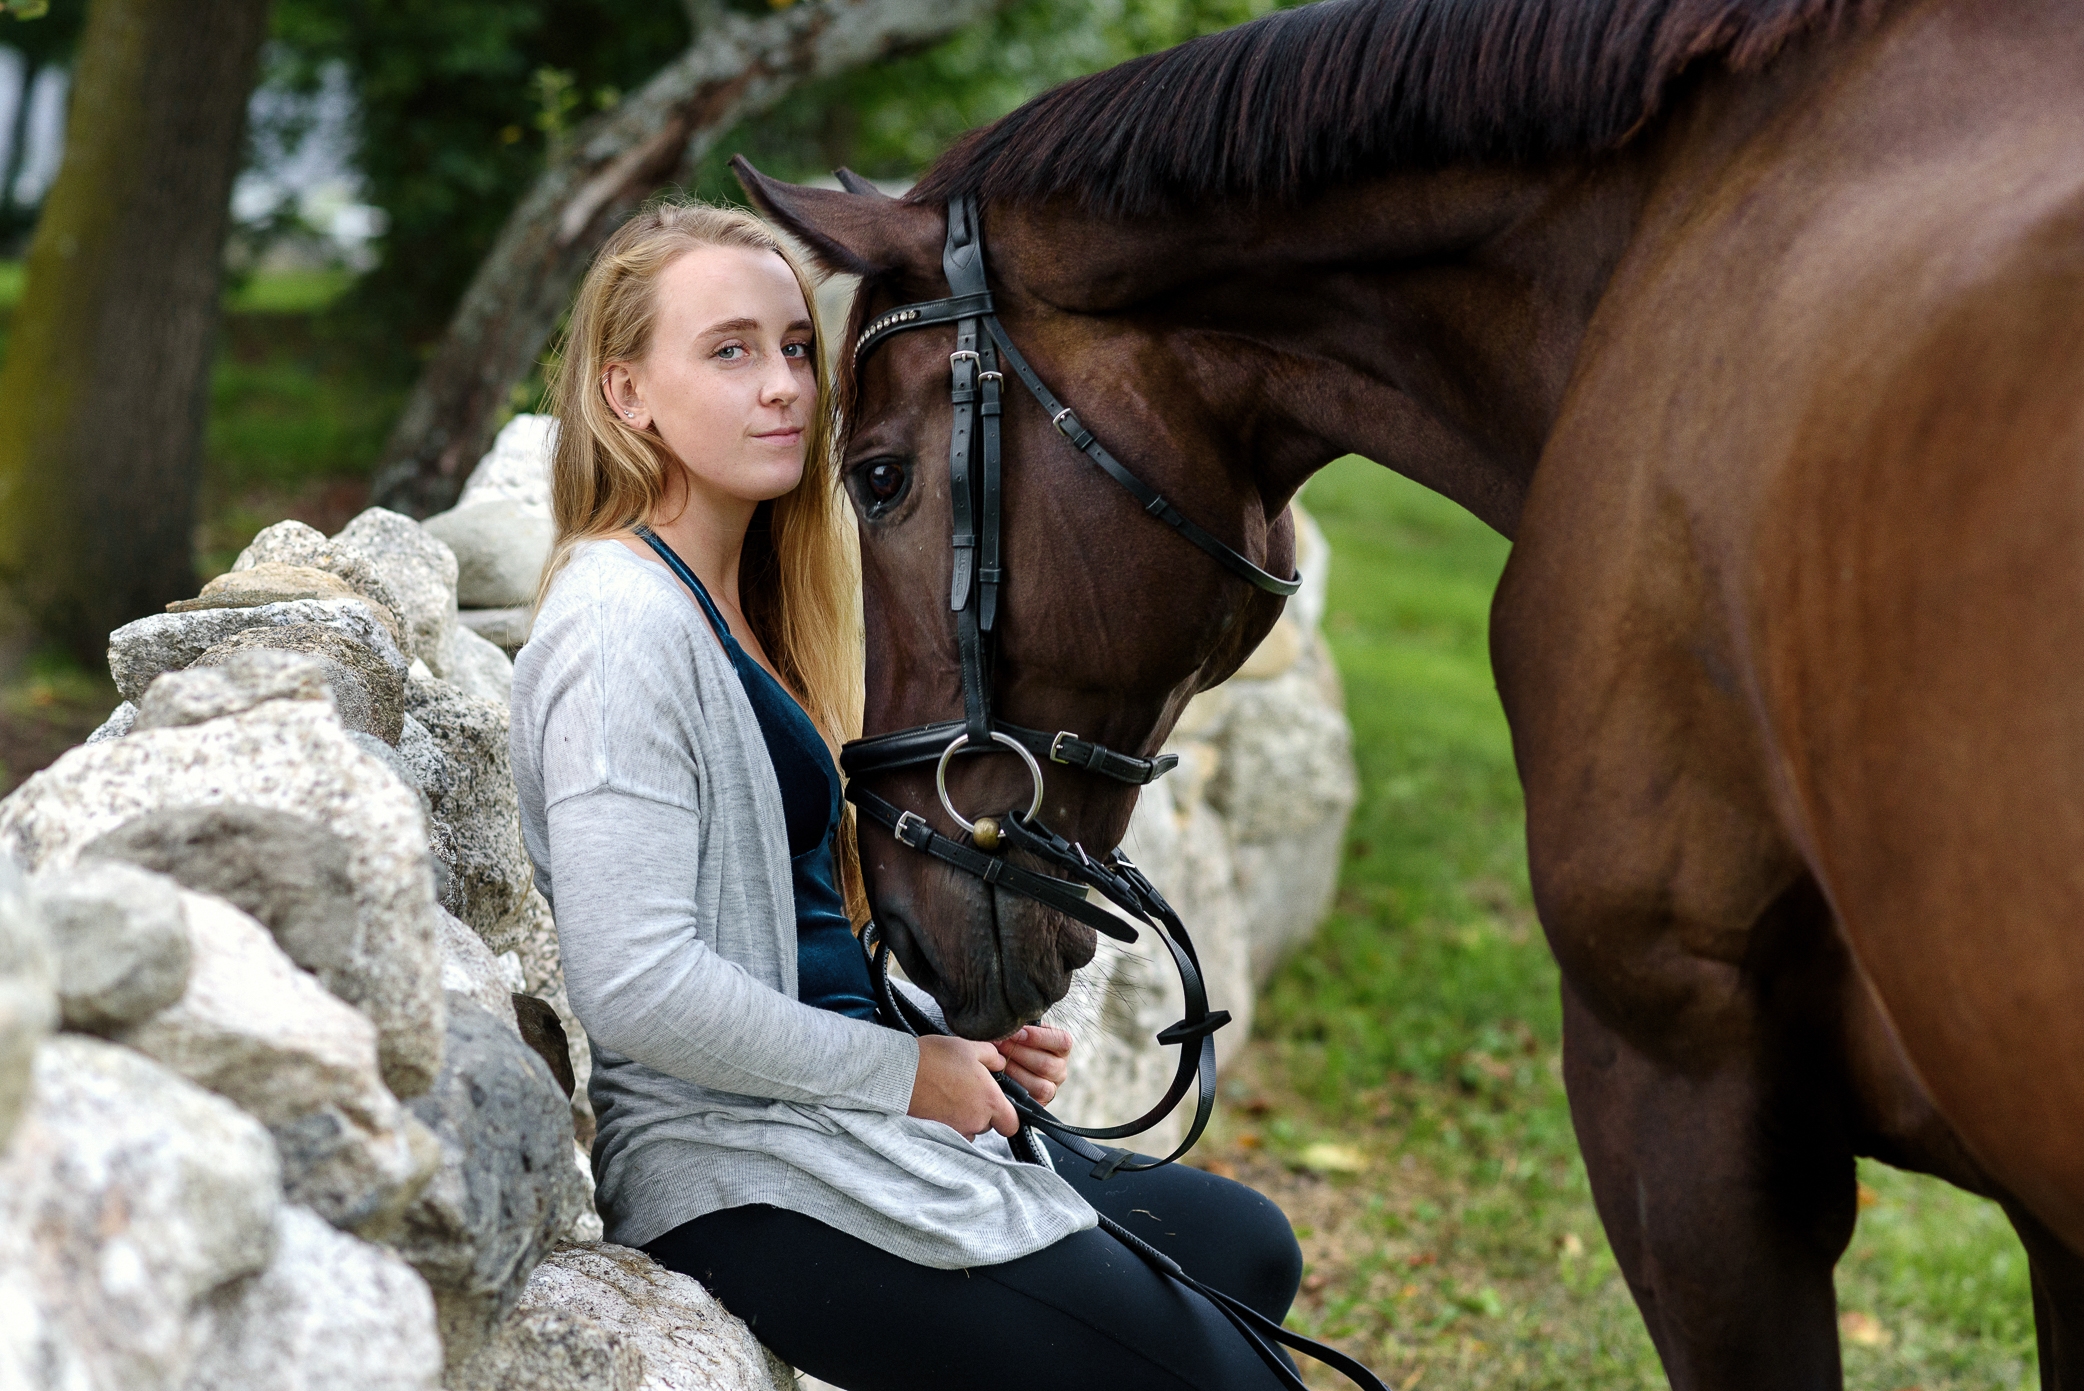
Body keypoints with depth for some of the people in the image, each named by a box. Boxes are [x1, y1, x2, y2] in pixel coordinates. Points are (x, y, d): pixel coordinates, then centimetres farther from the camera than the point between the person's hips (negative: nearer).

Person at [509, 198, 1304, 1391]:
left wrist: (957, 1022, 7)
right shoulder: (624, 625, -17)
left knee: (1249, 1249, 17)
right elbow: (638, 989, -25)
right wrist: (909, 1069, -16)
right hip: (744, 1178, -10)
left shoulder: (744, 608, 14)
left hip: (835, 1115, 10)